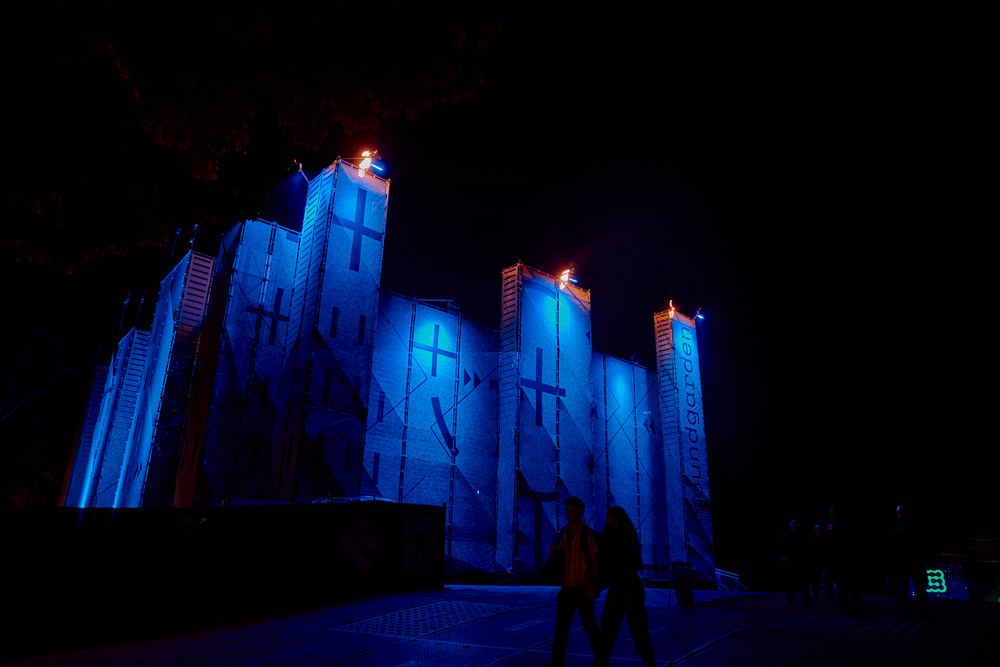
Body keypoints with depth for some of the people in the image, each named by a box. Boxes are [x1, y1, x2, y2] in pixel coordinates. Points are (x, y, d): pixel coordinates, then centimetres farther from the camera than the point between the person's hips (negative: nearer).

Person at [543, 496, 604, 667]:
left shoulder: (587, 533, -10)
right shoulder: (564, 532, 9)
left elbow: (596, 560, -11)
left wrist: (593, 582, -20)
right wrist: (555, 550, 2)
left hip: (584, 587, -5)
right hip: (567, 586, 6)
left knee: (588, 623, 7)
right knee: (561, 623, 3)